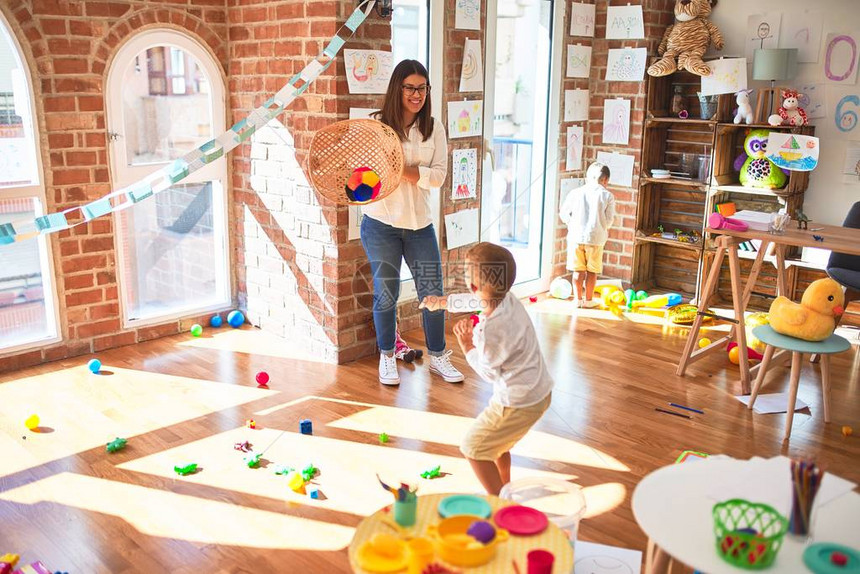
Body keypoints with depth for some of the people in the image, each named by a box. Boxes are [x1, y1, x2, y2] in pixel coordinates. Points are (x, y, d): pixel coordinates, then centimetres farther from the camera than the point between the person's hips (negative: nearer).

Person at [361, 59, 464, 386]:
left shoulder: (434, 129, 2)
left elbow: (439, 175, -5)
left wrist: (408, 171, -23)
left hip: (420, 224, 3)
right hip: (381, 223, -3)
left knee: (432, 293, 8)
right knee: (386, 294, 8)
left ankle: (438, 356, 26)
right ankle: (386, 358, 27)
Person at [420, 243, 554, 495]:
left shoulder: (491, 329, -31)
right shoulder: (507, 298, -5)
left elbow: (489, 372, -15)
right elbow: (473, 300, 18)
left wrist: (467, 345, -5)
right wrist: (443, 301, 33)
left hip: (518, 403, -9)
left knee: (473, 448, 6)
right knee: (495, 438, 30)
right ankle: (504, 486, 45)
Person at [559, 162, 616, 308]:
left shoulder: (576, 192, 2)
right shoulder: (608, 196, -3)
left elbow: (563, 213, 4)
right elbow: (609, 219, -3)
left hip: (576, 236, 1)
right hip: (596, 237, -1)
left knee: (578, 270, 10)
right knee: (592, 270, 10)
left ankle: (578, 298, 14)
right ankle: (588, 299, 16)